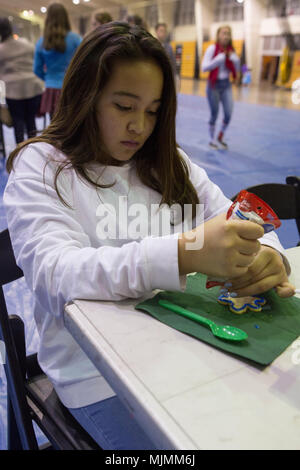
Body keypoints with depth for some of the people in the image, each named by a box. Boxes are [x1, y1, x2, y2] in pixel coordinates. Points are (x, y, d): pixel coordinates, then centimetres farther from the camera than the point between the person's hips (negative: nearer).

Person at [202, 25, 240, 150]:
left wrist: (233, 58, -11)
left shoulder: (231, 51, 4)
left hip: (226, 84, 4)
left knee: (228, 114, -1)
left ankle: (220, 137, 22)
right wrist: (220, 58, -22)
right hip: (214, 84, -4)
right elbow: (204, 67, -17)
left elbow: (236, 69, 8)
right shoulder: (212, 48, -10)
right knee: (214, 114, 4)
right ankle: (212, 139, 23)